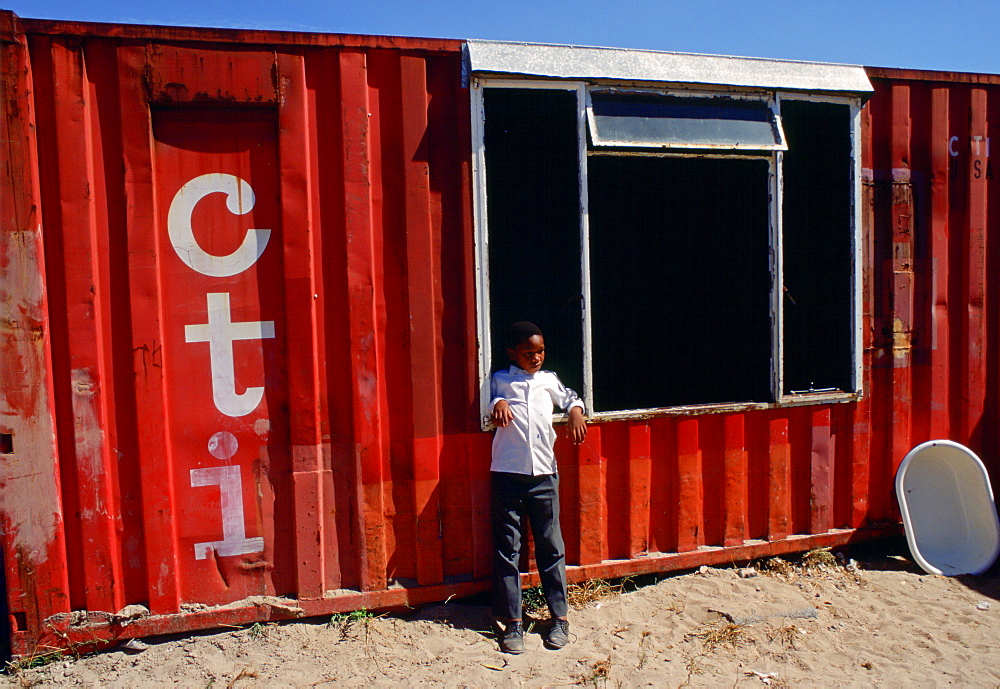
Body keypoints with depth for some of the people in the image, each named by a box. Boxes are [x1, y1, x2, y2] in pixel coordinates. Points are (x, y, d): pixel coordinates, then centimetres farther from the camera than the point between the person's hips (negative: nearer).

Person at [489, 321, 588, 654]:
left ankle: (559, 617, 20)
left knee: (551, 546, 8)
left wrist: (576, 412, 0)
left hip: (544, 473, 2)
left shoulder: (549, 379, 12)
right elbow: (493, 398, -9)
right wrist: (499, 404, -32)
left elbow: (570, 398, 21)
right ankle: (512, 621, 15)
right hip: (507, 474, -2)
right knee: (507, 548, 4)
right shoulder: (500, 380, 5)